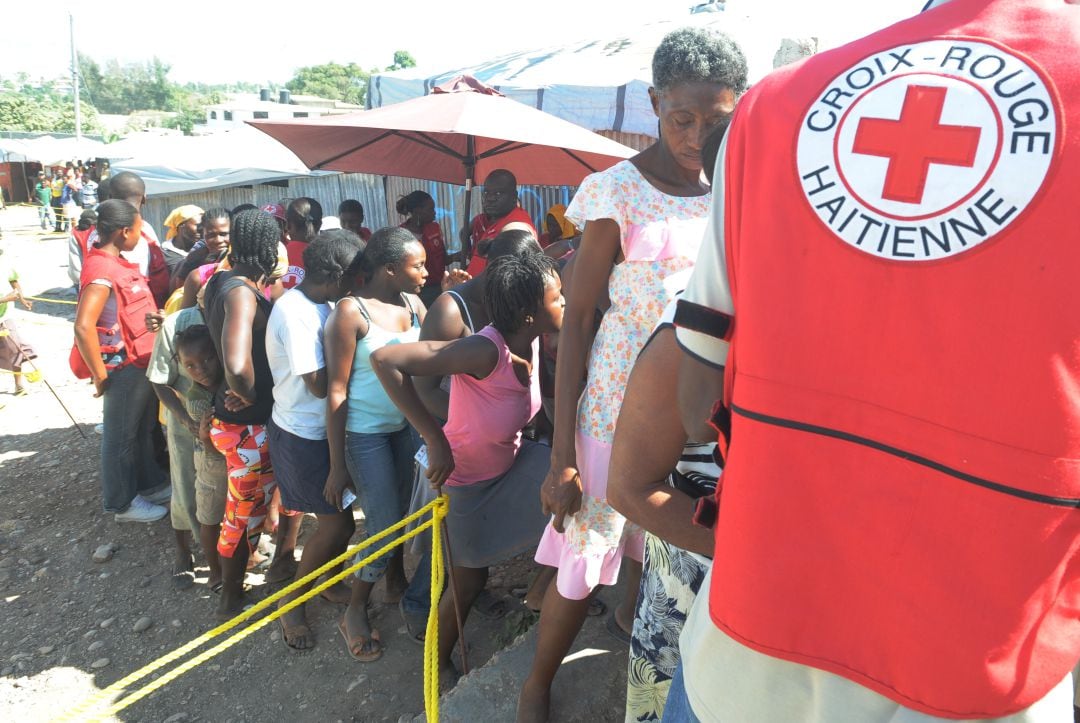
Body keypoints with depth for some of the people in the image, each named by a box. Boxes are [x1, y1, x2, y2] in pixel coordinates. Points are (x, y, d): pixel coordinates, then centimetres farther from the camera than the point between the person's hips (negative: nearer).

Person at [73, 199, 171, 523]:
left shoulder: (118, 263, 8)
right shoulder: (102, 269, -23)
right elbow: (83, 328, -29)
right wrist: (100, 376, -22)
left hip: (144, 363, 9)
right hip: (125, 368, -9)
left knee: (144, 431, 22)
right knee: (121, 437, 7)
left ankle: (150, 484, 39)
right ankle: (122, 503, 22)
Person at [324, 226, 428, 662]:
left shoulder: (413, 305, 2)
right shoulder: (351, 312, -17)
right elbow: (336, 391, -16)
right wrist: (337, 466, -15)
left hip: (406, 425, 6)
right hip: (364, 434, -6)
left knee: (404, 509, 15)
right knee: (383, 525, -1)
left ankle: (396, 581, 42)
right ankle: (355, 611, 23)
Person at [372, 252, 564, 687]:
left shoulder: (532, 341, -16)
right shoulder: (486, 350, -38)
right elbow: (384, 360, -43)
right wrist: (436, 439, -40)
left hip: (511, 462, 7)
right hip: (466, 480, -6)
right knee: (469, 581, 10)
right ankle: (440, 664, 39)